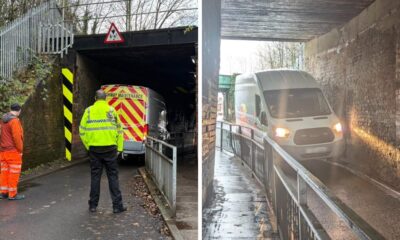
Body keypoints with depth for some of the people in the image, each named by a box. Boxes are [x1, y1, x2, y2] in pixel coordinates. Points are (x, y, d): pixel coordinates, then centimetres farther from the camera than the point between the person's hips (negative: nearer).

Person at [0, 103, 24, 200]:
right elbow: (17, 137, -21)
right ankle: (13, 194, 4)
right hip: (13, 151, -8)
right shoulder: (14, 121, -17)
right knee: (14, 173, 0)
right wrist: (20, 149, -11)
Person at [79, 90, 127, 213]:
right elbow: (119, 130, 0)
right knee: (113, 176, 5)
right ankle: (117, 206, 6)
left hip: (94, 149, 1)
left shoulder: (89, 111, 3)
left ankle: (93, 205, 18)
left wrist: (88, 146, 12)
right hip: (110, 148, -1)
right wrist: (119, 148, 6)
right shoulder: (111, 110, 0)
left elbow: (82, 131, 2)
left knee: (95, 177, 11)